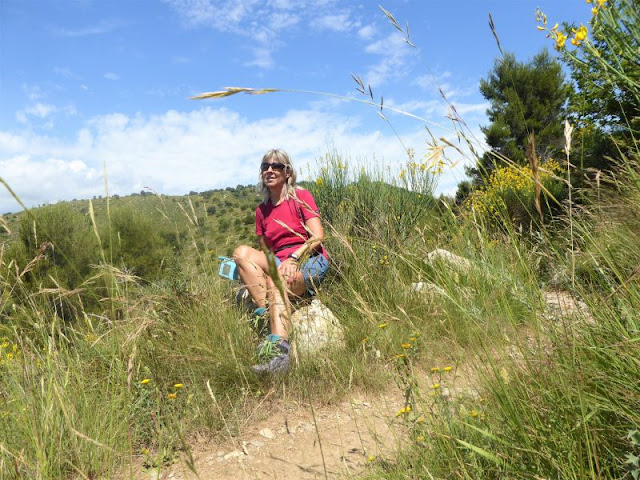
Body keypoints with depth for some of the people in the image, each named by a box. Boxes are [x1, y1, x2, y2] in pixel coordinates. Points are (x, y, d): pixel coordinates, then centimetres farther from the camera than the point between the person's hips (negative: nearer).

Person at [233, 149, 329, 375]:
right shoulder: (262, 211, 15)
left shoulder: (301, 196, 1)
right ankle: (267, 313, -31)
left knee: (277, 279, -37)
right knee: (242, 251, -20)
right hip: (278, 265, 5)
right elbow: (266, 251, 16)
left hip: (310, 261, -5)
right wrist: (249, 268, -5)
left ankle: (280, 350, -51)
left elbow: (318, 237, -9)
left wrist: (294, 257, -24)